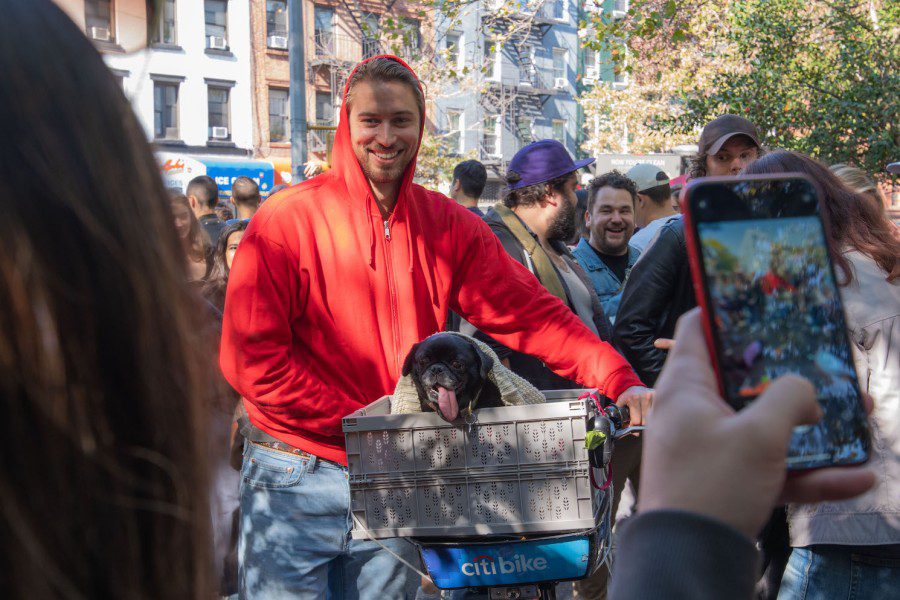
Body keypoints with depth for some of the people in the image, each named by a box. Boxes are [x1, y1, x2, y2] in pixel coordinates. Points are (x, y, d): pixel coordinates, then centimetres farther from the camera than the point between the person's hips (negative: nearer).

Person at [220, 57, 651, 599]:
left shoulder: (449, 227, 2)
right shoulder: (287, 221, -10)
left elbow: (529, 313, -3)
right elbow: (251, 359, -15)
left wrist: (619, 380, -18)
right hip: (295, 484, -4)